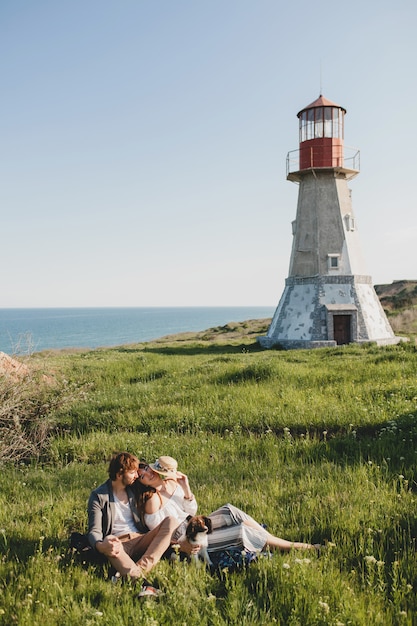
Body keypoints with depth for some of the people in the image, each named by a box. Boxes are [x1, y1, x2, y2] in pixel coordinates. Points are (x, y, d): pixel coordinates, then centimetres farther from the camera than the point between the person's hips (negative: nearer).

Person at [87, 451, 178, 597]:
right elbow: (94, 531, -9)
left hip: (140, 540, 4)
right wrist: (101, 546, -32)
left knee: (171, 521, -20)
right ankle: (142, 583, -54)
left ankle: (138, 571, -34)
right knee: (110, 544, -39)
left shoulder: (134, 489, 16)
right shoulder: (98, 496, 1)